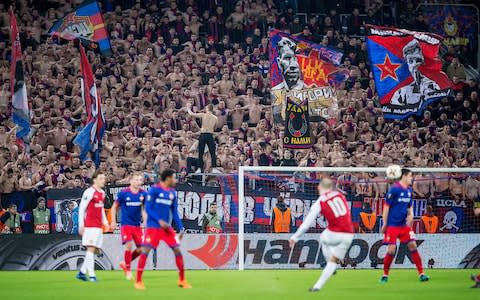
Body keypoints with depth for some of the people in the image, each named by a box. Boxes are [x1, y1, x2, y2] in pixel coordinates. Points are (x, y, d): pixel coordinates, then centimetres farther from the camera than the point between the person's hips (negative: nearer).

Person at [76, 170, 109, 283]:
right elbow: (81, 209, -10)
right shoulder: (89, 192, -9)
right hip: (90, 225, -9)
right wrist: (81, 225, -13)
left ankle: (82, 272, 16)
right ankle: (91, 275, -12)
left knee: (95, 250, 9)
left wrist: (105, 222, 19)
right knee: (91, 249, -11)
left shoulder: (102, 193, 15)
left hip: (99, 226, 9)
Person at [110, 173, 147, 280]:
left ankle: (125, 263, 25)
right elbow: (114, 207, 3)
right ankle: (128, 271, -2)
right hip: (126, 224, -4)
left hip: (137, 225, 4)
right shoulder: (123, 193, -8)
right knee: (129, 245, -17)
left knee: (140, 249, 2)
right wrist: (113, 222, -2)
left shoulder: (143, 193, 1)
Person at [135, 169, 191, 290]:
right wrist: (159, 220, -20)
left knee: (177, 250, 1)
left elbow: (175, 213, 15)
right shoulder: (154, 190, -7)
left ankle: (182, 280, 13)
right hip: (153, 226, -5)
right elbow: (148, 208, -9)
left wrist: (181, 228, 8)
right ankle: (138, 281, -4)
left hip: (167, 227, 5)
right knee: (145, 251, -12)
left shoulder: (172, 193, 11)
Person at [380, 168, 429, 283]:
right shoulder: (394, 189, -12)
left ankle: (421, 274, 1)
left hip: (405, 224, 6)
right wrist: (385, 224, -9)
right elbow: (386, 206, -9)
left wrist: (410, 215, -1)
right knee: (391, 250, -7)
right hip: (393, 225, -6)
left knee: (413, 245, -2)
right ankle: (385, 275, 9)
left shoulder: (409, 190, 9)